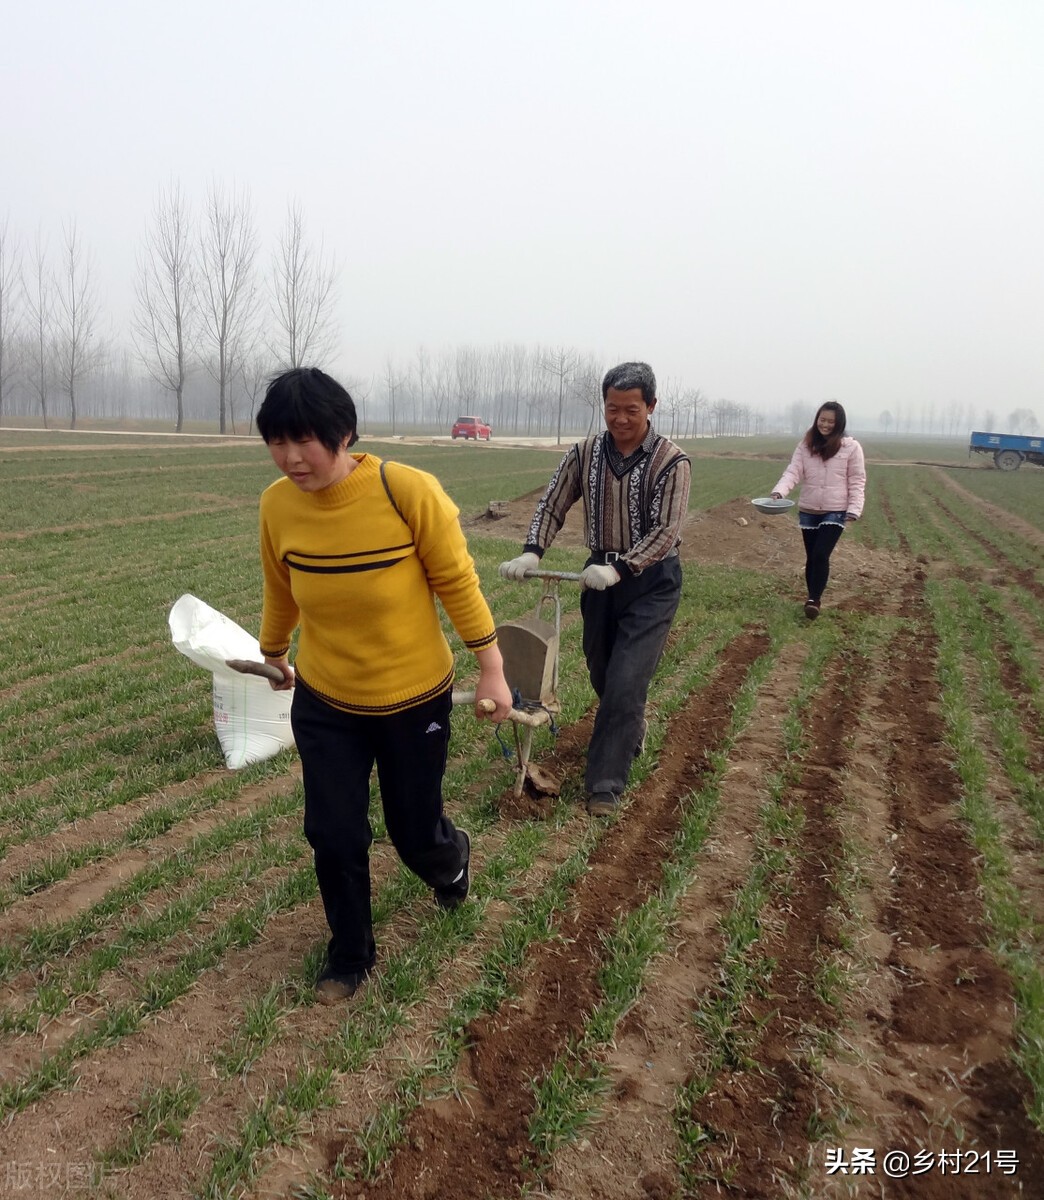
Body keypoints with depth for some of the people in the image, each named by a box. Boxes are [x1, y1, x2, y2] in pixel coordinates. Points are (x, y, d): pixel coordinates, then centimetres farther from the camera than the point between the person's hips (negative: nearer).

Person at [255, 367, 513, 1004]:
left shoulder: (409, 490, -24)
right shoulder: (277, 504, -11)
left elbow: (457, 581, -13)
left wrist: (492, 668, -9)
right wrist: (272, 653, 22)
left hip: (415, 698, -2)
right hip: (323, 701, 3)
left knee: (415, 833, 13)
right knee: (334, 836, 6)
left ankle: (453, 856, 53)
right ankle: (351, 957, 34)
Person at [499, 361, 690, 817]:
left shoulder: (671, 461, -15)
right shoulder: (586, 453, -2)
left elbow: (665, 531, -20)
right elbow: (553, 505, -1)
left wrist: (620, 568, -32)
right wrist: (532, 552, -17)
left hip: (651, 579, -5)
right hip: (601, 573, 5)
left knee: (625, 680, -9)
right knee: (600, 672, 17)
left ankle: (604, 783, 2)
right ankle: (632, 730, 48)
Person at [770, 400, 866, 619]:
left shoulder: (851, 447, -4)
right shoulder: (805, 445, 3)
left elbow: (857, 481, -1)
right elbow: (793, 471, -7)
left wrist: (854, 508, -12)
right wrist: (779, 491, -26)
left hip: (835, 512, -3)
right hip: (808, 511, 3)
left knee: (820, 555, -15)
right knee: (811, 557, 9)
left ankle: (814, 599, -4)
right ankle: (813, 599, 22)